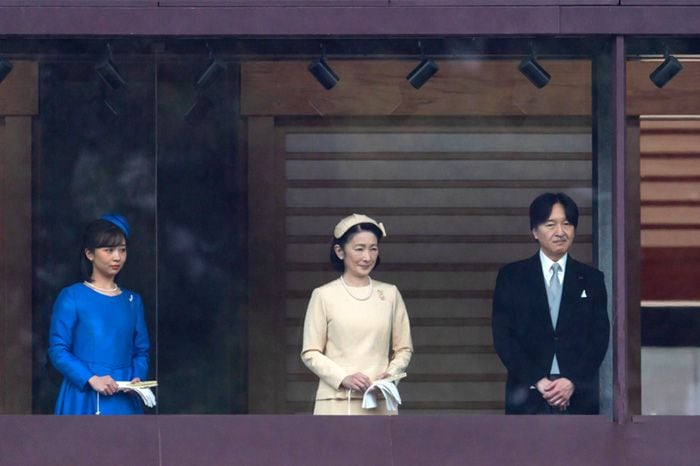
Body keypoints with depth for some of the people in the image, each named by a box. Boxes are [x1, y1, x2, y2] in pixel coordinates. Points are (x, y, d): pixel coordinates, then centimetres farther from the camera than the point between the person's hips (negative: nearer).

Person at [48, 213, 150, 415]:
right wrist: (91, 379, -17)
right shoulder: (71, 297, 0)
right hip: (83, 401, -4)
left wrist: (137, 378, -6)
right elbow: (57, 350, -5)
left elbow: (141, 351, 15)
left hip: (123, 402, 4)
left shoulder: (132, 301, 14)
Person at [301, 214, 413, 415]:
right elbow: (310, 353, 1)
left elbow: (403, 349, 14)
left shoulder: (390, 294, 11)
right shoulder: (324, 296, 2)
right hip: (337, 404, -2)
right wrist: (343, 378, -13)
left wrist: (390, 374, -7)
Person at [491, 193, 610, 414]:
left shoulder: (591, 279, 11)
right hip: (528, 398, -1)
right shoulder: (511, 277, 8)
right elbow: (503, 337, 2)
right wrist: (537, 381, -9)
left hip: (578, 398, 1)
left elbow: (600, 337, 5)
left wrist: (573, 382, -9)